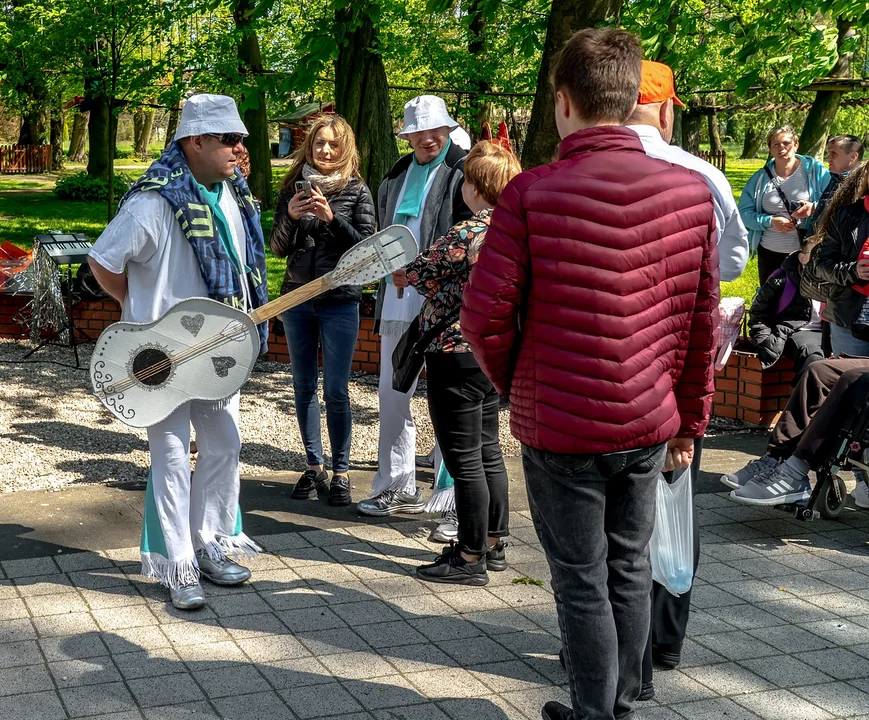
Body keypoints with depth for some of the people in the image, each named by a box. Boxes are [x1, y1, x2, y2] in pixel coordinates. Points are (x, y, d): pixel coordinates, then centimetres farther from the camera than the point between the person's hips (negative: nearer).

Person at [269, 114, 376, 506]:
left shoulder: (356, 191, -1)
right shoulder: (293, 188, 6)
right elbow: (278, 248, 7)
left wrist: (332, 218, -17)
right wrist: (290, 217, -13)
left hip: (340, 300, -3)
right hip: (297, 298, 3)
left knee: (335, 390, -4)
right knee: (304, 386, 8)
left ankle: (340, 472, 7)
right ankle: (314, 467, 19)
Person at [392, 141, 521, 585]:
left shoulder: (466, 235, -21)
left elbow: (410, 275, -9)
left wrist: (399, 272, 12)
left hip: (458, 355, -9)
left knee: (465, 461, 0)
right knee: (489, 453, 18)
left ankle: (470, 560, 8)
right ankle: (493, 545, 28)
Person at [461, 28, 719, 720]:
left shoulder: (533, 193, -15)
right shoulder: (691, 190, -3)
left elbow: (484, 316, -15)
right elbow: (702, 323, 3)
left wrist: (516, 384, 5)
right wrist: (690, 421, 13)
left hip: (560, 428, -4)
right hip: (650, 424, 4)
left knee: (583, 582, 9)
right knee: (630, 570, 19)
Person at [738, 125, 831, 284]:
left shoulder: (815, 171, -5)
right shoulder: (761, 178, 1)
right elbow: (744, 213, -1)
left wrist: (814, 208, -24)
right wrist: (770, 221, -18)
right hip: (769, 253, 2)